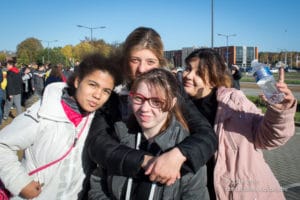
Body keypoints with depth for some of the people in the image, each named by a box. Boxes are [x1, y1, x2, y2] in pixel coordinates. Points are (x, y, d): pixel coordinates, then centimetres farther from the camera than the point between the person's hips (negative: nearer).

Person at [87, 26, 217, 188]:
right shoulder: (113, 95, -2)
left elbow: (208, 134, -9)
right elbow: (96, 143, -12)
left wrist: (179, 154, -27)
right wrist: (145, 161, -24)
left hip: (166, 187, -1)